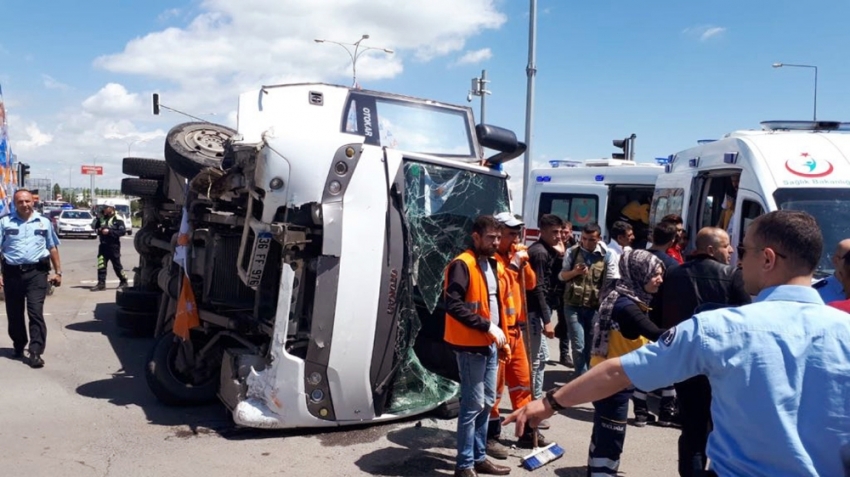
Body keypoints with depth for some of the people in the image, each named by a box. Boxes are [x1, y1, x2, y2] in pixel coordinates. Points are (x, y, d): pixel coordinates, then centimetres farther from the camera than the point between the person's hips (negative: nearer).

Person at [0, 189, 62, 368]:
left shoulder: (44, 222, 9)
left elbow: (53, 248, 13)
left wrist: (58, 272, 9)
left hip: (37, 272, -1)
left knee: (36, 312, -8)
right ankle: (18, 346, 31)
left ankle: (35, 352, -10)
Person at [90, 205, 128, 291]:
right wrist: (97, 218, -6)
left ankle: (124, 281, 18)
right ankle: (101, 283, 1)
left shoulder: (117, 219, -7)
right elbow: (93, 226, 11)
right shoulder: (102, 218, 12)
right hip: (103, 245, 5)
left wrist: (109, 231, -20)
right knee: (101, 265, -2)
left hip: (113, 245, -5)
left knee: (117, 265, 3)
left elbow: (123, 231, -16)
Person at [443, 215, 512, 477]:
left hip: (490, 344, 9)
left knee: (487, 402, 15)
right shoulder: (462, 265, -14)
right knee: (473, 404, -4)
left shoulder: (495, 265, 13)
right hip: (470, 345, -9)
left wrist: (501, 336, 15)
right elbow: (453, 305, -22)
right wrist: (487, 326, -22)